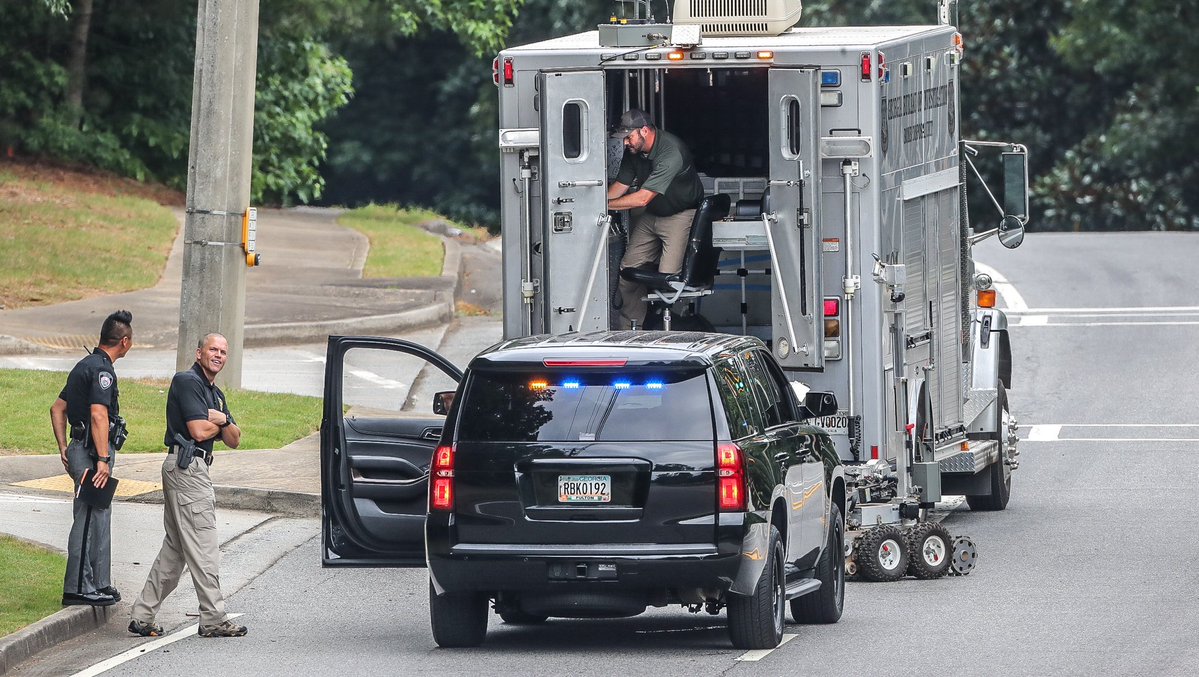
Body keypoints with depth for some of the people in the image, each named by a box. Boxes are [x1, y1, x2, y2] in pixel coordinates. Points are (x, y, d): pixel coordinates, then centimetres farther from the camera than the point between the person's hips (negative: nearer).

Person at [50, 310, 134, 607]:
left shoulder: (85, 365, 16)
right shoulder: (102, 370, -15)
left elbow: (58, 408, 22)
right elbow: (98, 416, -25)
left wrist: (64, 448, 19)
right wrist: (103, 460, -26)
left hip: (81, 449, 10)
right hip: (92, 452, -10)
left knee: (99, 518, 15)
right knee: (90, 519, -7)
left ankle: (99, 585, 22)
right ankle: (78, 588, -5)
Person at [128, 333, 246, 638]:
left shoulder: (215, 394, 21)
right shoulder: (188, 382, -9)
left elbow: (234, 440, 16)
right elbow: (199, 430, -19)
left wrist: (221, 419, -5)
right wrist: (219, 422, 2)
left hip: (190, 470, 11)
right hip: (187, 467, -11)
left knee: (175, 547, 11)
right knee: (203, 548, -7)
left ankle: (142, 616, 12)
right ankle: (213, 619, -4)